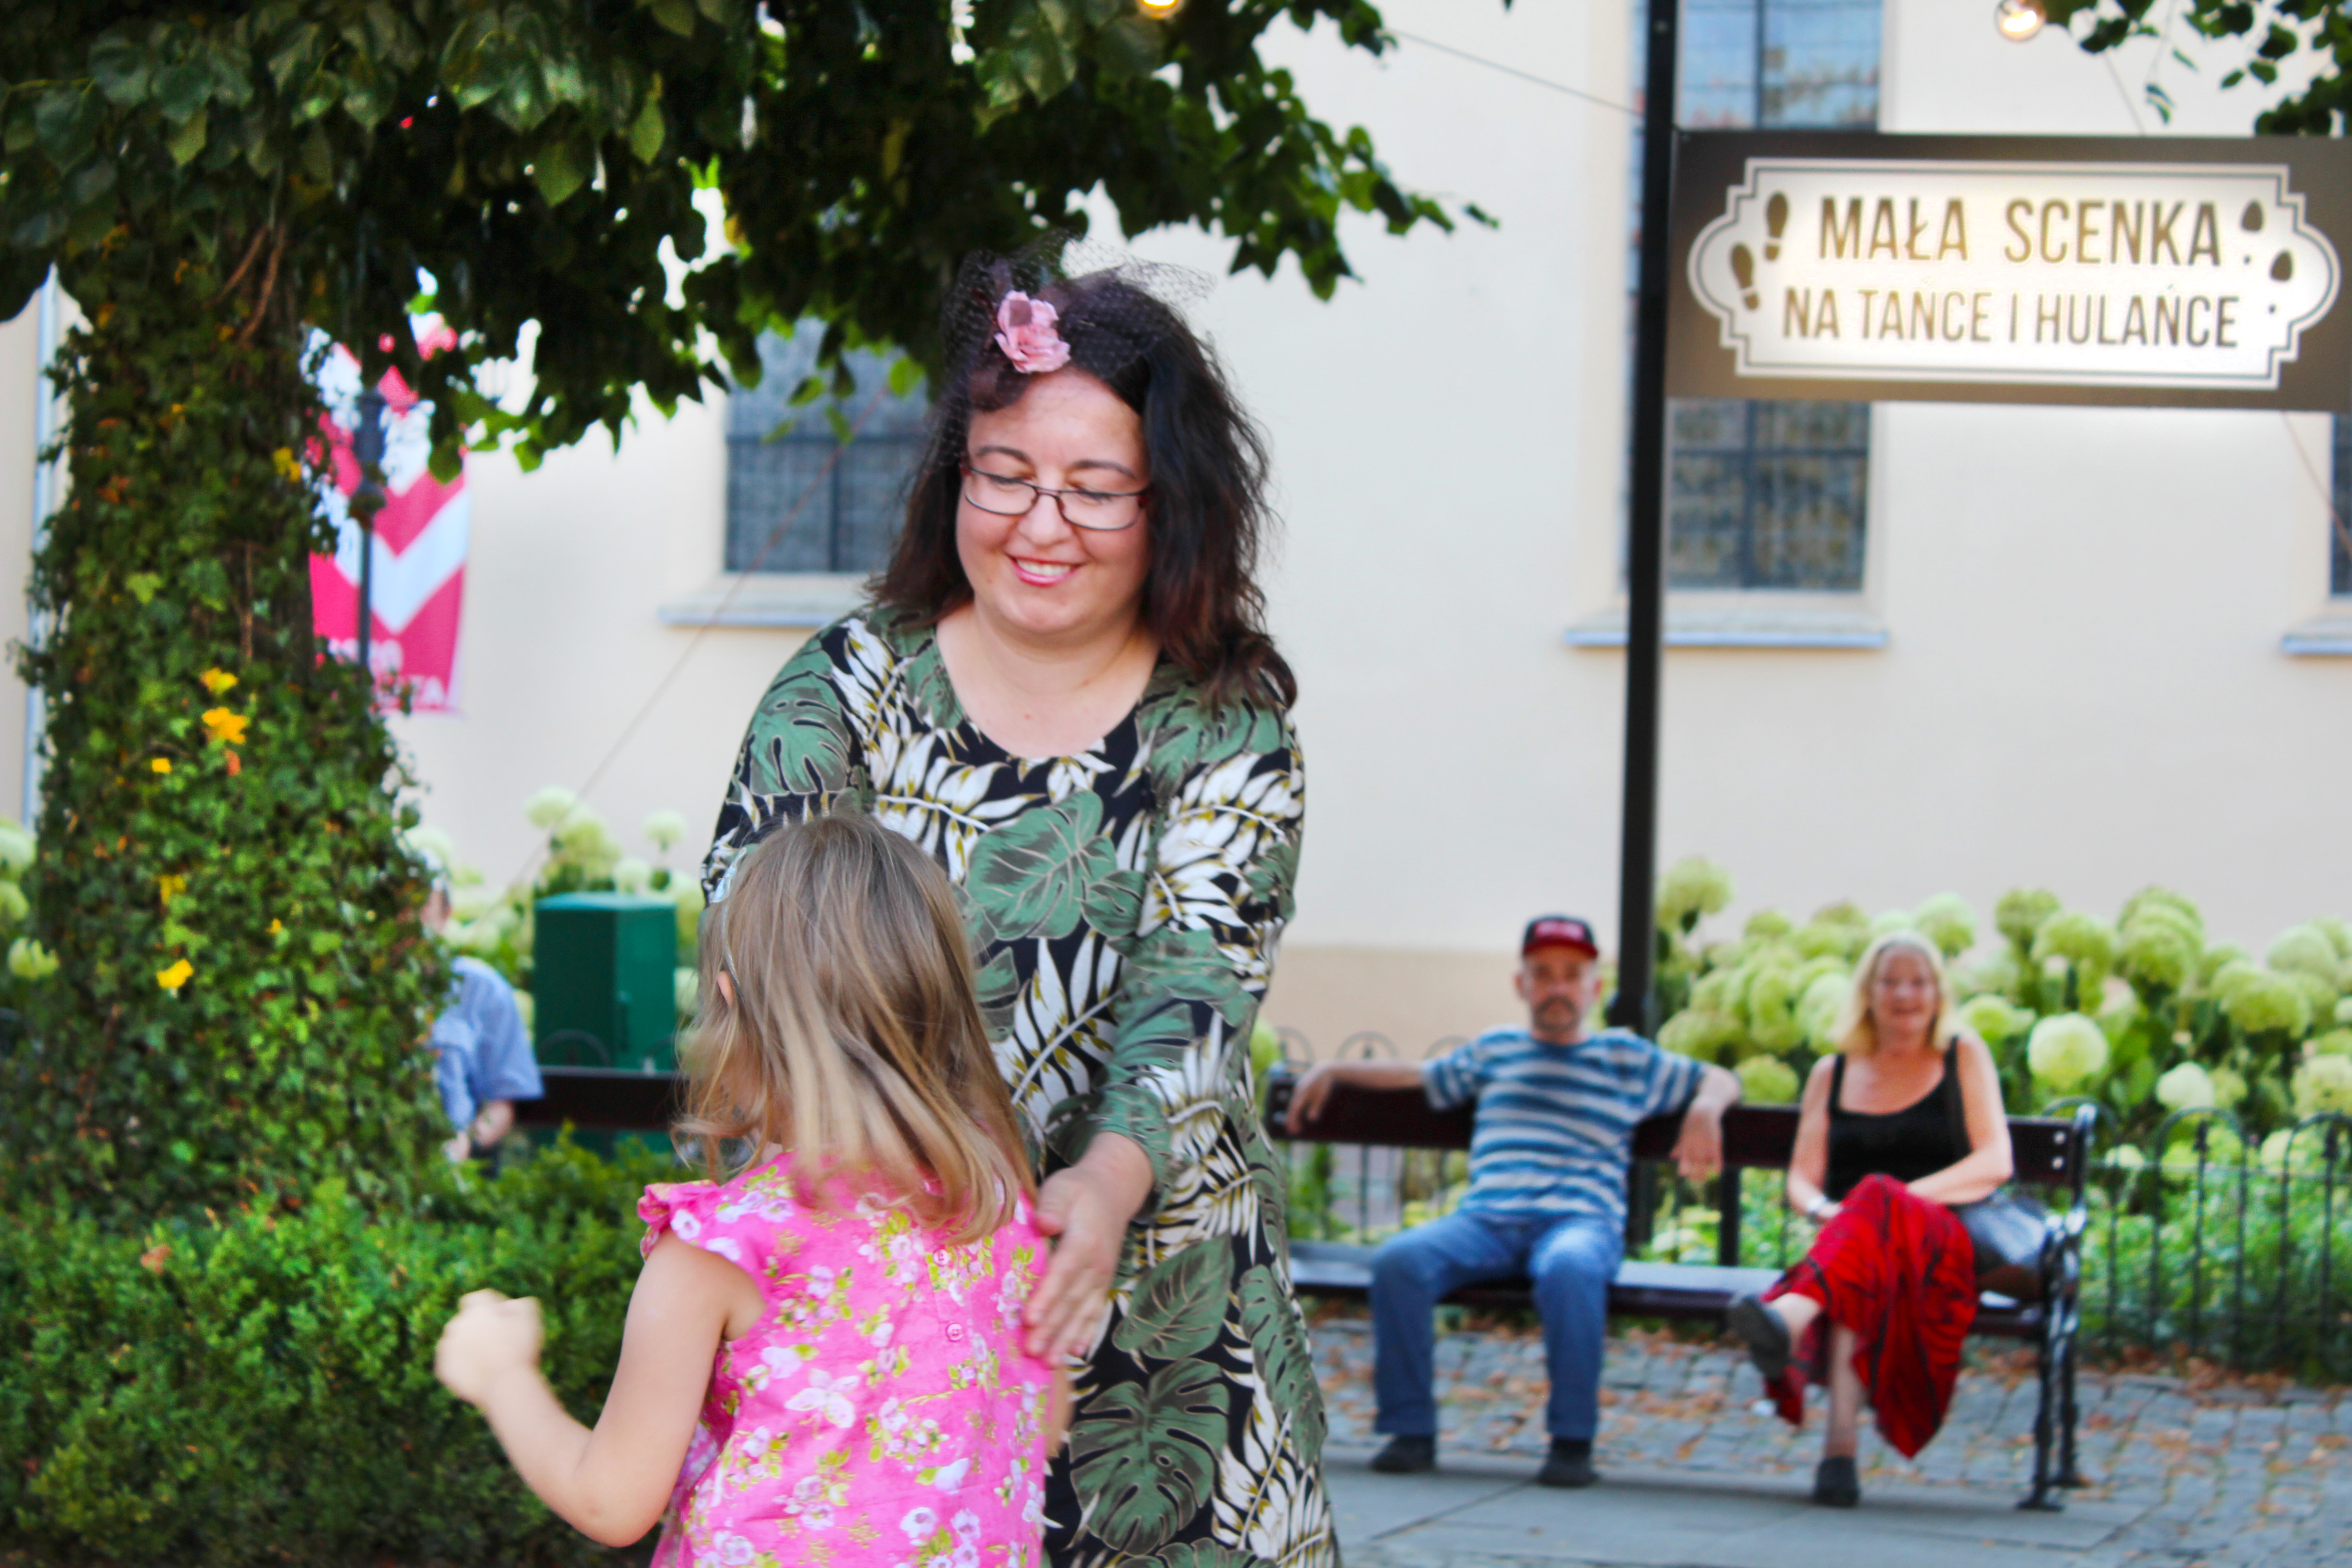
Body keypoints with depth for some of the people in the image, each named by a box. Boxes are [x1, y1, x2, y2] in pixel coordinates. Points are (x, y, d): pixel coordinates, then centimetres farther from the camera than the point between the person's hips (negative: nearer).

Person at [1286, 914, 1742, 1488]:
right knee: (1399, 1259, -29)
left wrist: (1704, 1109, 3)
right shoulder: (1494, 1051, 28)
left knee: (1569, 1269, -41)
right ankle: (1410, 1430, -21)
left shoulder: (1628, 1058, 21)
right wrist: (1333, 1070, 33)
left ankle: (1572, 1442, -32)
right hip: (1485, 1220, 2)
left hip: (1581, 1220, -2)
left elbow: (1721, 1080, 25)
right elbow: (1420, 1076, 41)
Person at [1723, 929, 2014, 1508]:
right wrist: (1821, 1208, -10)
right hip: (1845, 1237, 2)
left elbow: (1995, 1163, 5)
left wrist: (1910, 1196, -11)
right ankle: (1840, 1446, -59)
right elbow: (1801, 1179, 16)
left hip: (1944, 1251, -2)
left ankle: (1792, 1313, -73)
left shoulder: (1963, 1057, 17)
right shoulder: (1832, 1074, 23)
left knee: (1878, 1203, -39)